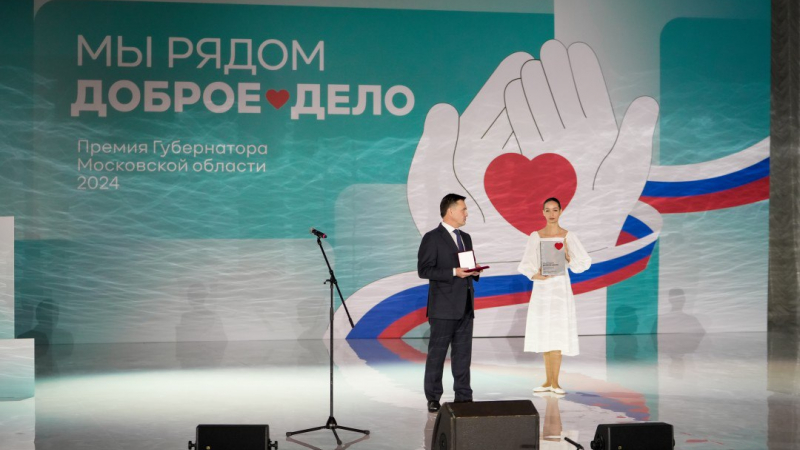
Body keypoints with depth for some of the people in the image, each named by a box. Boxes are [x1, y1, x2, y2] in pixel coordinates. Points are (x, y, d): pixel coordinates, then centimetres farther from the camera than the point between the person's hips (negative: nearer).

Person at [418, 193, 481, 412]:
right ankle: (433, 398, 8)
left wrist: (474, 272, 2)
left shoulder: (466, 238, 17)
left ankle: (463, 397, 15)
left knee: (463, 353, 9)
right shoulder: (432, 238, -7)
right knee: (437, 353, 0)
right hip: (443, 307, -7)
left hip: (465, 306, 7)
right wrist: (454, 272, -20)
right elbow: (423, 270, -13)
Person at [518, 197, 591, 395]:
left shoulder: (568, 236, 1)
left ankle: (554, 382, -2)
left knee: (557, 336, -7)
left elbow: (584, 261, 0)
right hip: (541, 289, 2)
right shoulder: (535, 236, 5)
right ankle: (549, 381, 14)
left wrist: (568, 258, -17)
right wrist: (534, 274, -16)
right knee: (544, 335, 5)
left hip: (560, 288, -2)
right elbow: (526, 264, 3)